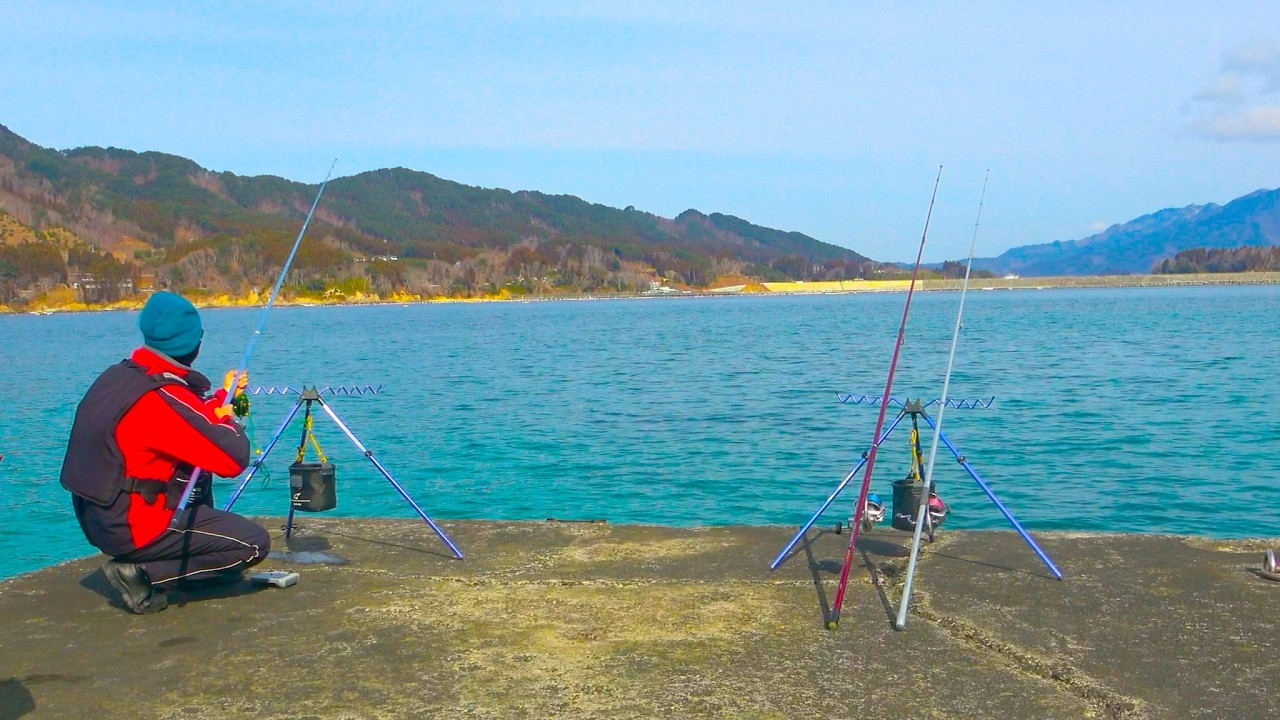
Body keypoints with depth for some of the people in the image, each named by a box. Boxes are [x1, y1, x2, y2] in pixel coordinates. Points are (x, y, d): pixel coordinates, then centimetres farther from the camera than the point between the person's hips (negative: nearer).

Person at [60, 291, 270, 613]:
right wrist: (227, 421, -2)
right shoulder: (163, 398, -24)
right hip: (129, 528, -9)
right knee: (254, 542, -7)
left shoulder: (116, 375, 3)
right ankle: (141, 573, -7)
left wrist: (223, 395, 27)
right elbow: (234, 460, -22)